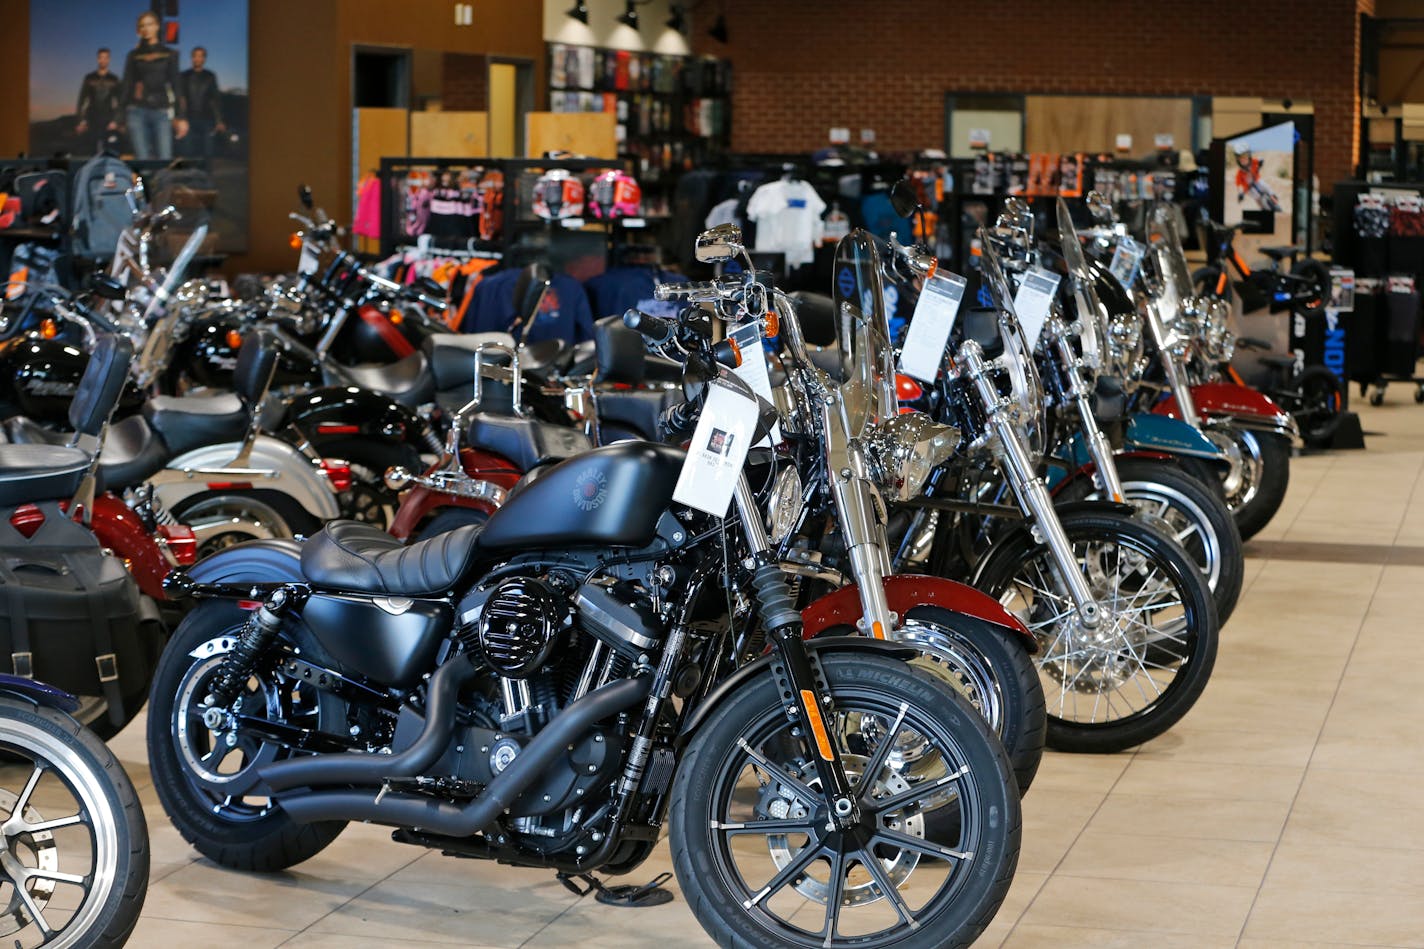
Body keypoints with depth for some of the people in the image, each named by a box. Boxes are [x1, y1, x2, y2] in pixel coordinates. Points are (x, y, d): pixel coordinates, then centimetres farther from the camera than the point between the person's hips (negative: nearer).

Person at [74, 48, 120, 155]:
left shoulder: (114, 80, 9)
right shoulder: (89, 79, 7)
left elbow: (119, 102, 7)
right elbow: (81, 101, 6)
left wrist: (115, 120, -5)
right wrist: (80, 121, -3)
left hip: (108, 122, 0)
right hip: (91, 122, 0)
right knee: (87, 151, -7)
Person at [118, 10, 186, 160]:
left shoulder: (169, 54, 10)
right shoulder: (134, 56, 11)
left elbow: (175, 86, 8)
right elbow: (126, 86, 11)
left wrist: (181, 117, 1)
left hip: (161, 113, -1)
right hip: (137, 111, 1)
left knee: (164, 159, -9)